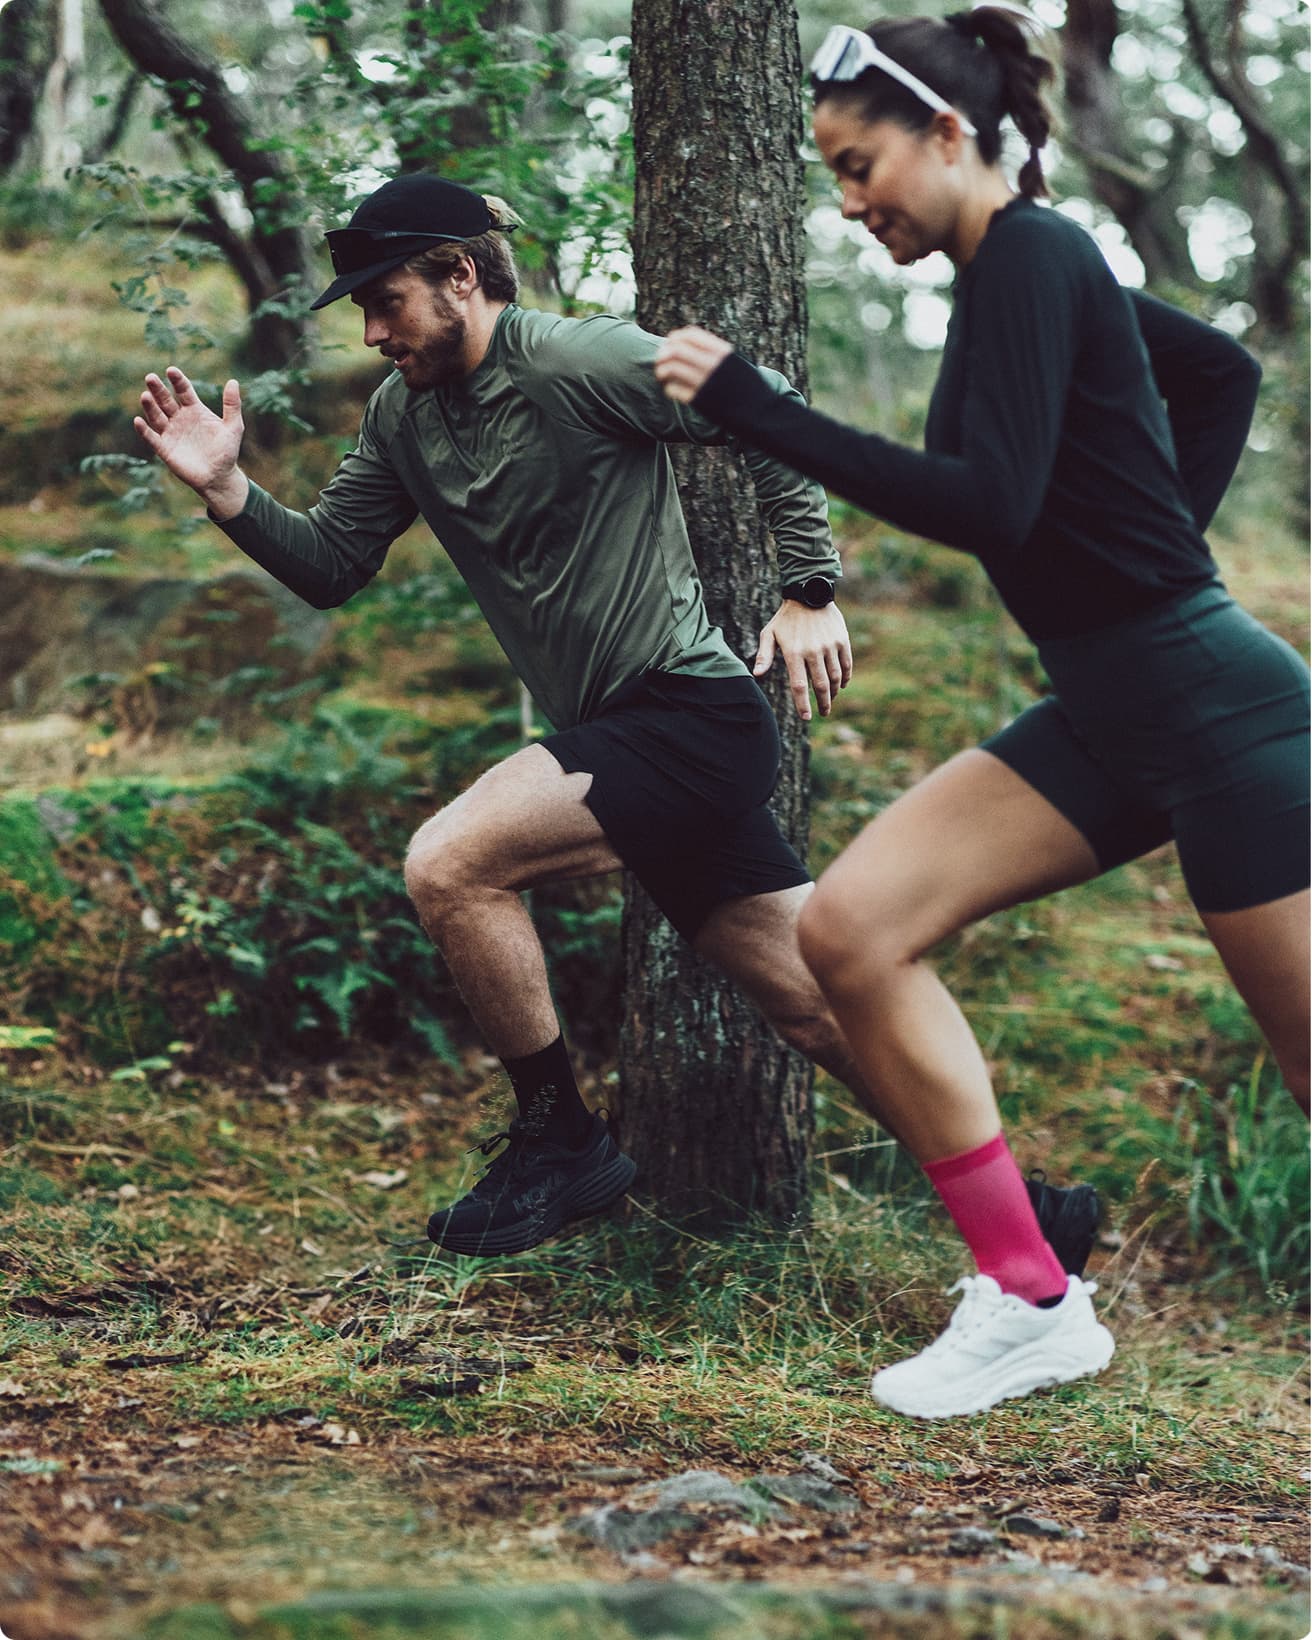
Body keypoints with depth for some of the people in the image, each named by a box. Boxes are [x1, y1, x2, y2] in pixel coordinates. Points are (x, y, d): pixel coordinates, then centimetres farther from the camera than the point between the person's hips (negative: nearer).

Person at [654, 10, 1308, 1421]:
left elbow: (990, 506, -25)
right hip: (1107, 716, 9)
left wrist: (756, 410, -22)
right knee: (851, 927, -3)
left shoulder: (1028, 257, -14)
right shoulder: (1024, 266, 12)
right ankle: (1029, 1304, 1)